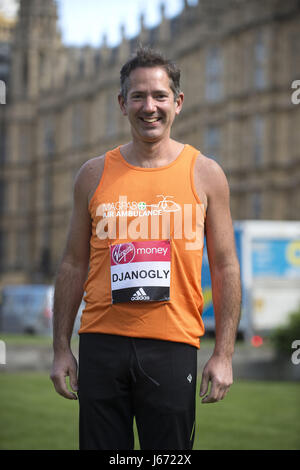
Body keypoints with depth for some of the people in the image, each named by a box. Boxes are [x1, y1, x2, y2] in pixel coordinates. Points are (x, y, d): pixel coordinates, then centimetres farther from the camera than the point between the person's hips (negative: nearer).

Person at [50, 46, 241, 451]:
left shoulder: (204, 174, 5)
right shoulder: (94, 174, 8)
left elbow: (225, 268, 5)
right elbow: (73, 265, 12)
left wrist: (224, 354, -2)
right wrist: (61, 349, 6)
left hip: (173, 345, -1)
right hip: (102, 342, 1)